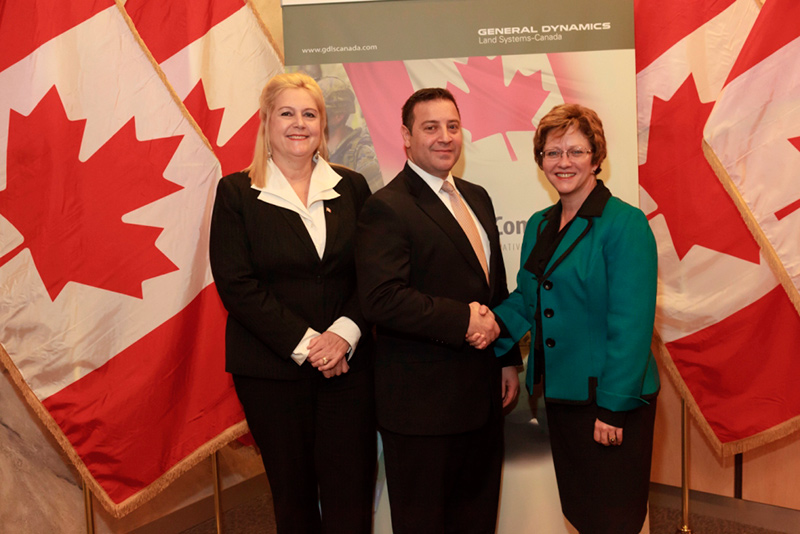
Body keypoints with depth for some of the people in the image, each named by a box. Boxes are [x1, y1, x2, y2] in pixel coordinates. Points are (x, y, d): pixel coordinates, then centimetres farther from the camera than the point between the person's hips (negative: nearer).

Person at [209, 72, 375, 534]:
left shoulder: (351, 187, 7)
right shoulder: (237, 192, 0)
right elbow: (236, 284, -7)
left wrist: (344, 332, -13)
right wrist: (304, 343, -13)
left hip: (347, 362, 2)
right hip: (272, 368, -1)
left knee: (351, 495, 4)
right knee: (292, 493, 11)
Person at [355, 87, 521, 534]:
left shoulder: (477, 197, 13)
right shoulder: (387, 208, -13)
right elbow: (382, 299, -25)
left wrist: (509, 359, 15)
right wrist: (462, 320, -22)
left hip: (482, 394, 8)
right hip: (422, 401, -7)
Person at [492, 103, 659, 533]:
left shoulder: (625, 224, -13)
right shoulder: (539, 226, 9)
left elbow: (631, 324, -17)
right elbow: (526, 298, 13)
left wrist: (614, 407, -18)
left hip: (611, 401, -6)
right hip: (559, 393, 7)